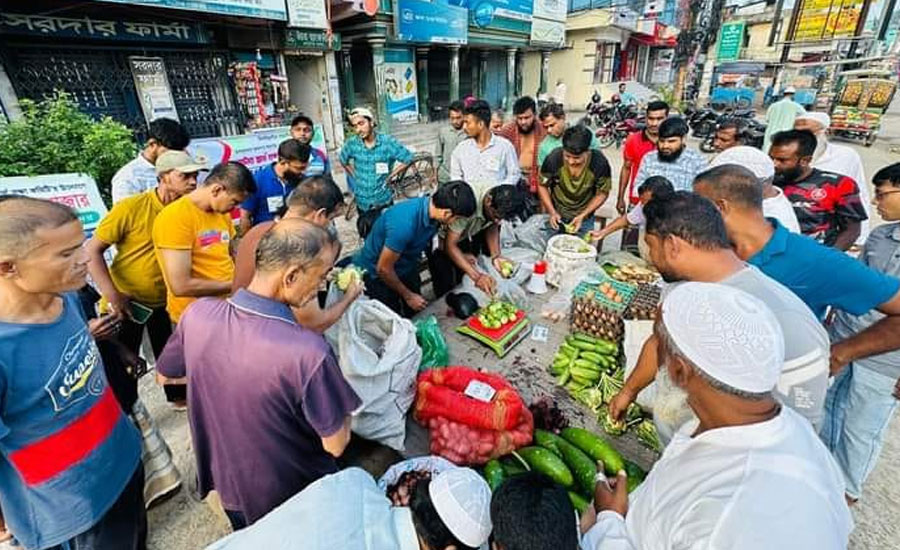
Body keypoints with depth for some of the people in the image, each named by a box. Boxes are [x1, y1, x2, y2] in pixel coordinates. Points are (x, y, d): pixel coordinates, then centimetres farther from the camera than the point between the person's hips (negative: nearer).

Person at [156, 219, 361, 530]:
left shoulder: (197, 313, -21)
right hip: (293, 496, -4)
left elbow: (166, 374, 0)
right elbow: (335, 444, -24)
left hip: (224, 482, 4)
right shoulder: (310, 353, -39)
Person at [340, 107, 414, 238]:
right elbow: (344, 161, 15)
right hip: (362, 201, 3)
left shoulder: (387, 141, -13)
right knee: (367, 237, 16)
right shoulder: (351, 144, -5)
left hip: (383, 200, -2)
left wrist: (389, 176, -6)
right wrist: (355, 177, 7)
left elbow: (408, 158, -6)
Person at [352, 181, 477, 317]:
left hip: (405, 267, 7)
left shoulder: (431, 206, -17)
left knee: (417, 315, 14)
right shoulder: (404, 224, -39)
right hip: (376, 273, -6)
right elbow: (383, 269, -27)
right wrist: (408, 296, -13)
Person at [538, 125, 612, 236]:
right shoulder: (554, 158, -24)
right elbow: (542, 185, -8)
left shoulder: (599, 163, -24)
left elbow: (602, 193, -10)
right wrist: (552, 212, -18)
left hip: (584, 219, 0)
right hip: (556, 215, 0)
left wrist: (582, 216, -19)